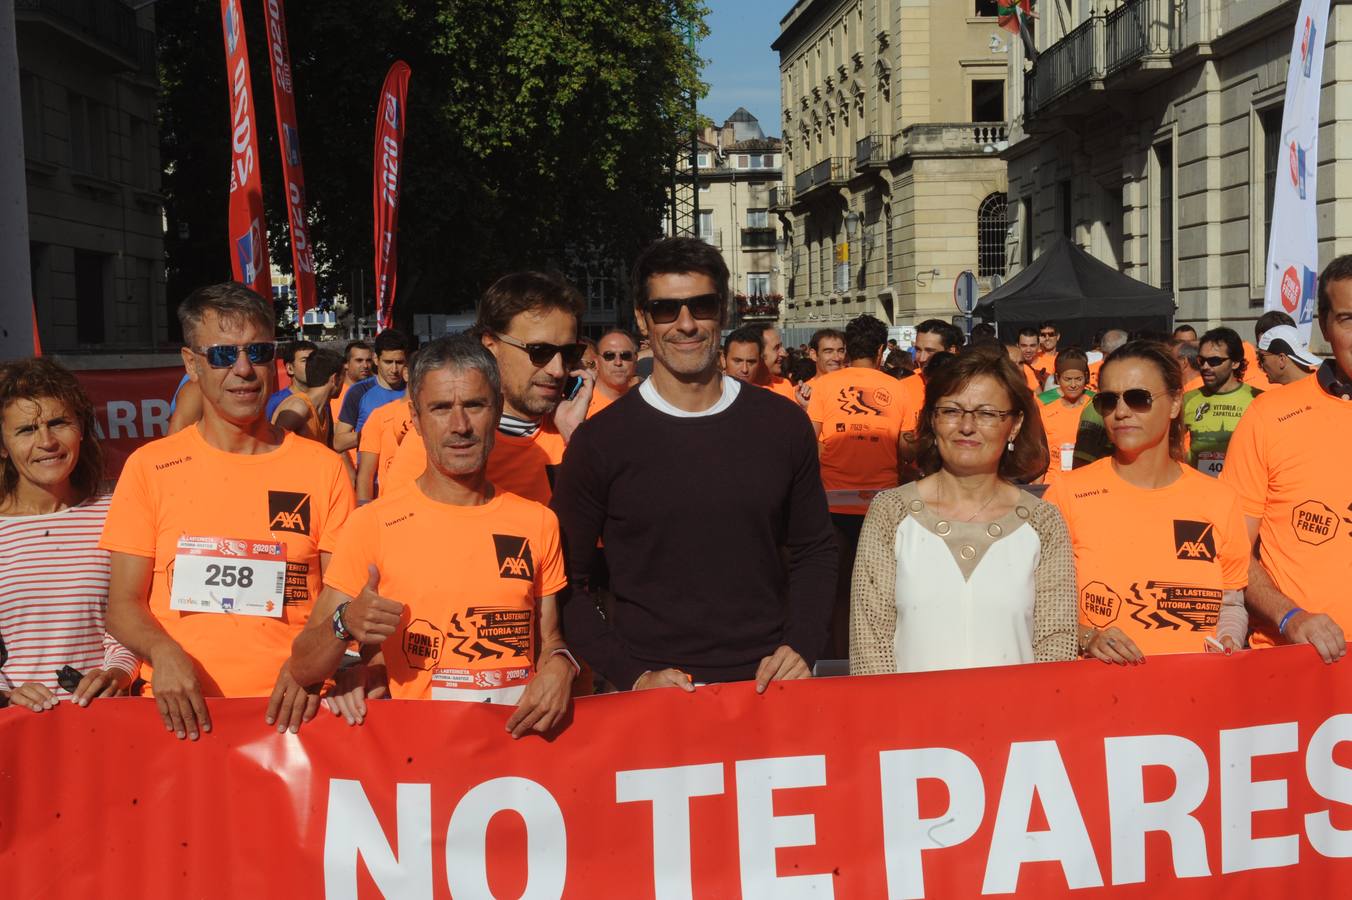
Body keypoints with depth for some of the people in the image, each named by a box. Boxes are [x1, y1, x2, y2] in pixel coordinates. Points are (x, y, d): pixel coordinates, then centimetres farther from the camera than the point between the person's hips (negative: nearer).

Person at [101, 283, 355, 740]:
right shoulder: (150, 467, 8)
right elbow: (123, 604, 8)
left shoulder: (322, 467, 8)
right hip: (179, 710, 1)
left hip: (288, 710, 0)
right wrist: (163, 653, -12)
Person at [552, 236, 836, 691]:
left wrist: (801, 646, -5)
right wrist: (633, 675, -12)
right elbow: (568, 581, -2)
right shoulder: (600, 441, -5)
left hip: (768, 682, 2)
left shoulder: (783, 424, 2)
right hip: (655, 693, -2)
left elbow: (814, 551, 10)